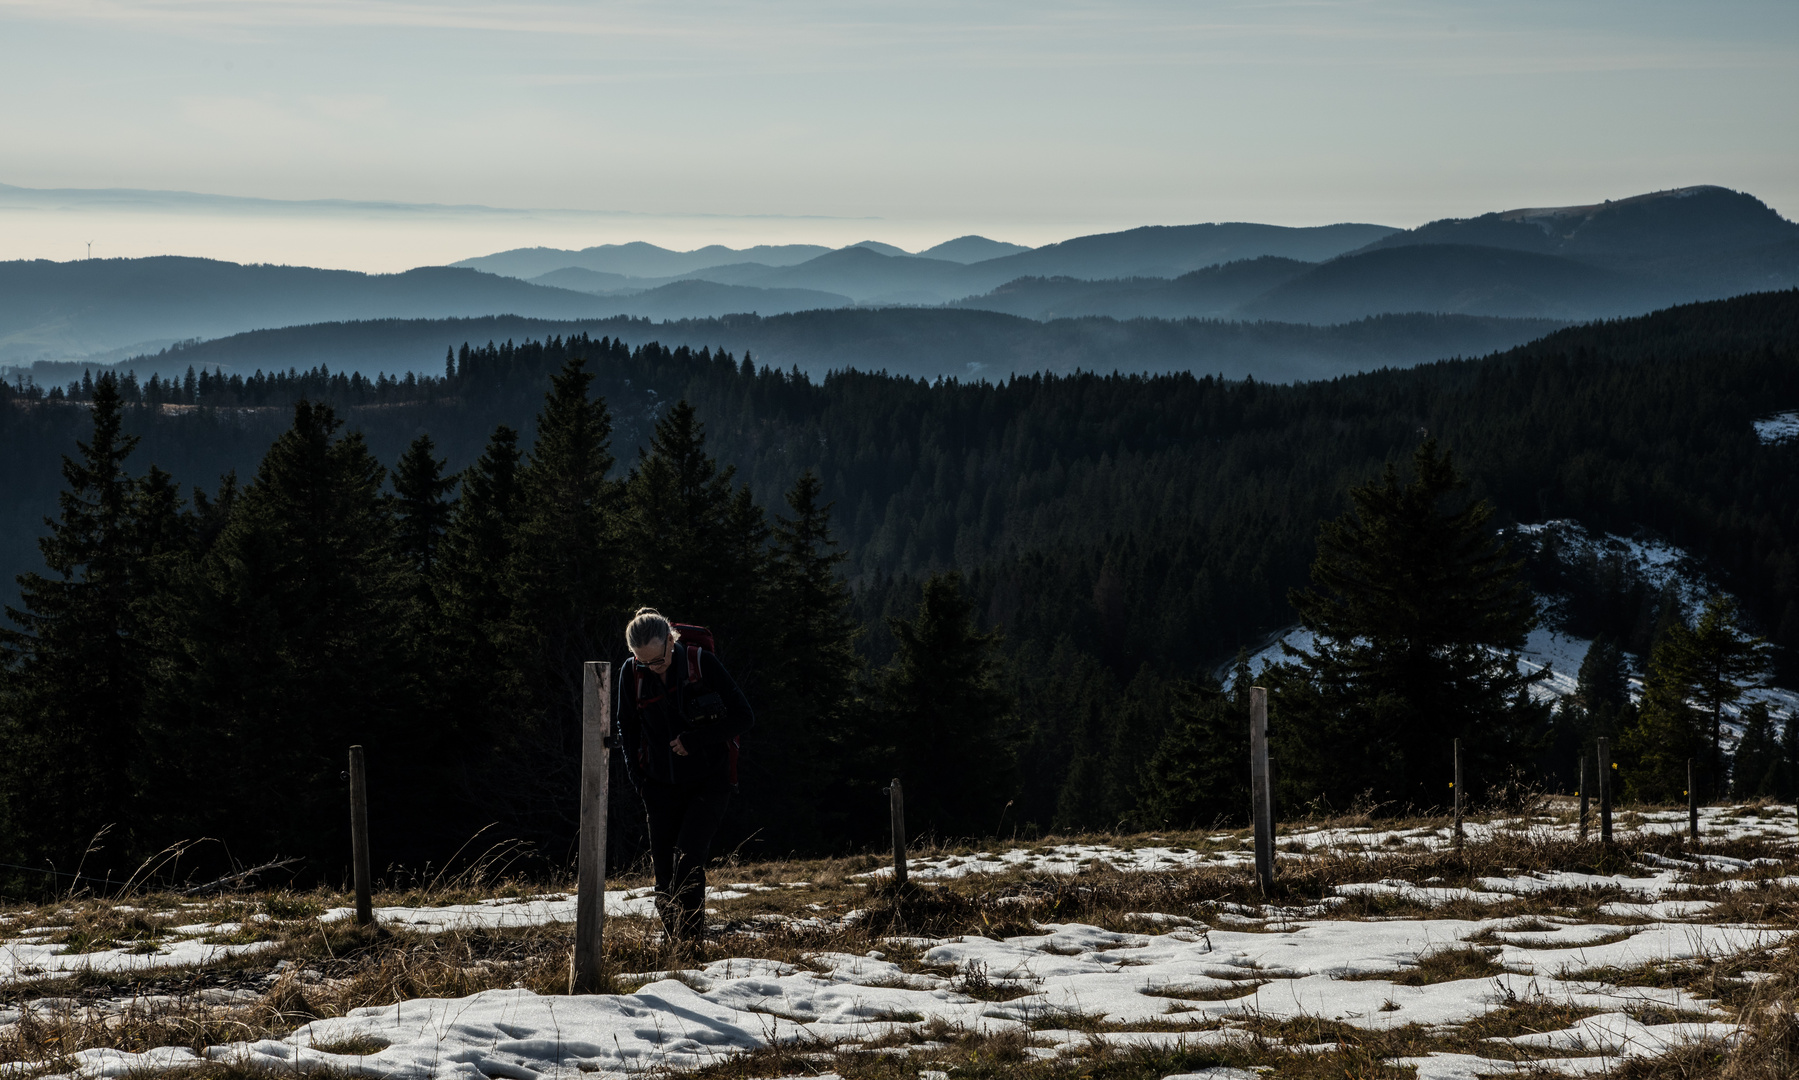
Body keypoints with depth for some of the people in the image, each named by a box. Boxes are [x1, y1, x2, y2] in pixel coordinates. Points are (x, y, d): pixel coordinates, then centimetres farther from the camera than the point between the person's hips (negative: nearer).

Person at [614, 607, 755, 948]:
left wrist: (693, 741, -15)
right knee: (664, 867, 2)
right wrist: (639, 778, 4)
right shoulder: (631, 674, -2)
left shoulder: (703, 664, -11)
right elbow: (626, 730, 14)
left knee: (687, 858, -19)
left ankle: (691, 939, -19)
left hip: (709, 782, -4)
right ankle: (675, 945, 14)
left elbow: (743, 716, -7)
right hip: (661, 788, 4)